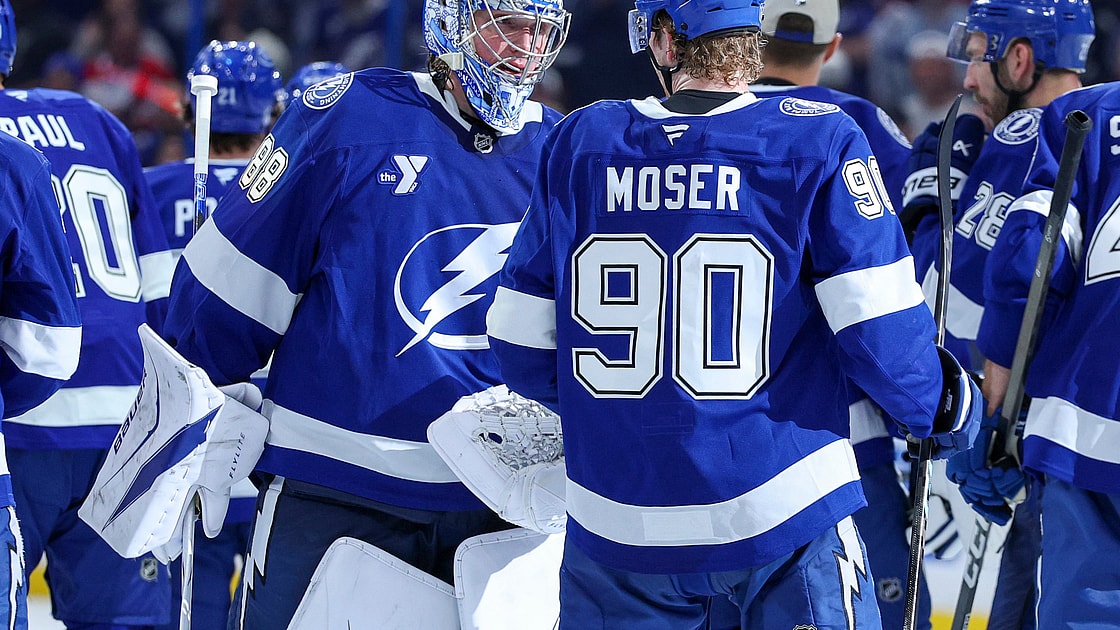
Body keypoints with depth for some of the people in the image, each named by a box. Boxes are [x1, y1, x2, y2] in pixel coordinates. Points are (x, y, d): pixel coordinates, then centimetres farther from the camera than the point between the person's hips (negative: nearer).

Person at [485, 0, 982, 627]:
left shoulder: (581, 143, 1)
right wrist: (942, 410, 9)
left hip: (618, 523, 3)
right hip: (778, 512, -3)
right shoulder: (819, 141, -7)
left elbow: (521, 346, 5)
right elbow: (880, 331, -12)